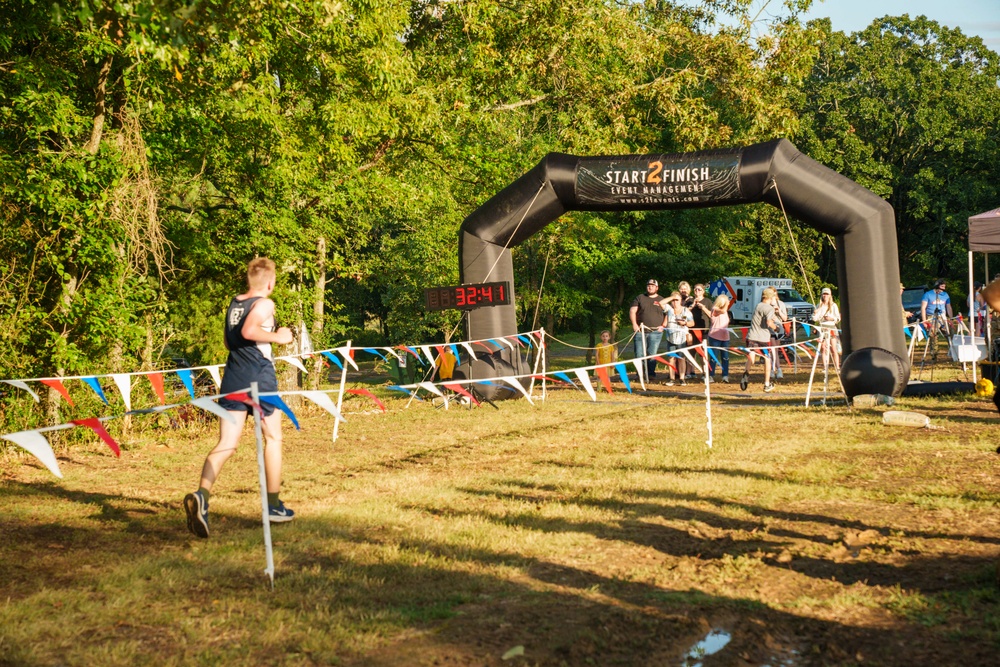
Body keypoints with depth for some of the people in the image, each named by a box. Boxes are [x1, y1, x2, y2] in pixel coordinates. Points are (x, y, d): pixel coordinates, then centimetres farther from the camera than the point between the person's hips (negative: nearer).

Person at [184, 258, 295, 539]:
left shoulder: (233, 303, 14)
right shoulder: (264, 304, -8)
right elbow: (248, 331, -25)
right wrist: (277, 337, -11)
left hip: (233, 378, 5)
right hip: (260, 377, -5)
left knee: (226, 444, -1)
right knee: (273, 438, 14)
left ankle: (201, 495, -26)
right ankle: (273, 505, 20)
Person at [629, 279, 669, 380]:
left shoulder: (662, 301, 12)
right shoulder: (640, 298, 12)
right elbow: (632, 311, 7)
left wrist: (663, 326, -2)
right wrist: (634, 324, -5)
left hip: (655, 332, 0)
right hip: (640, 331, 1)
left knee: (652, 354, -5)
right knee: (639, 354, -4)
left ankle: (651, 374, 3)